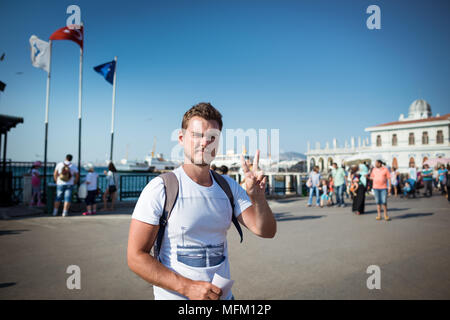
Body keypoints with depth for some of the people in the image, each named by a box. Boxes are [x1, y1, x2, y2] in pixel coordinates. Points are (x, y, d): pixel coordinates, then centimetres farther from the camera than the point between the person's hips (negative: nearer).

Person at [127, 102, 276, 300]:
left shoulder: (228, 186, -1)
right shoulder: (160, 188, -15)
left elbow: (266, 231, -5)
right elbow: (136, 256, -16)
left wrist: (258, 197, -24)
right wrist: (188, 287, -23)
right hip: (174, 295, -4)